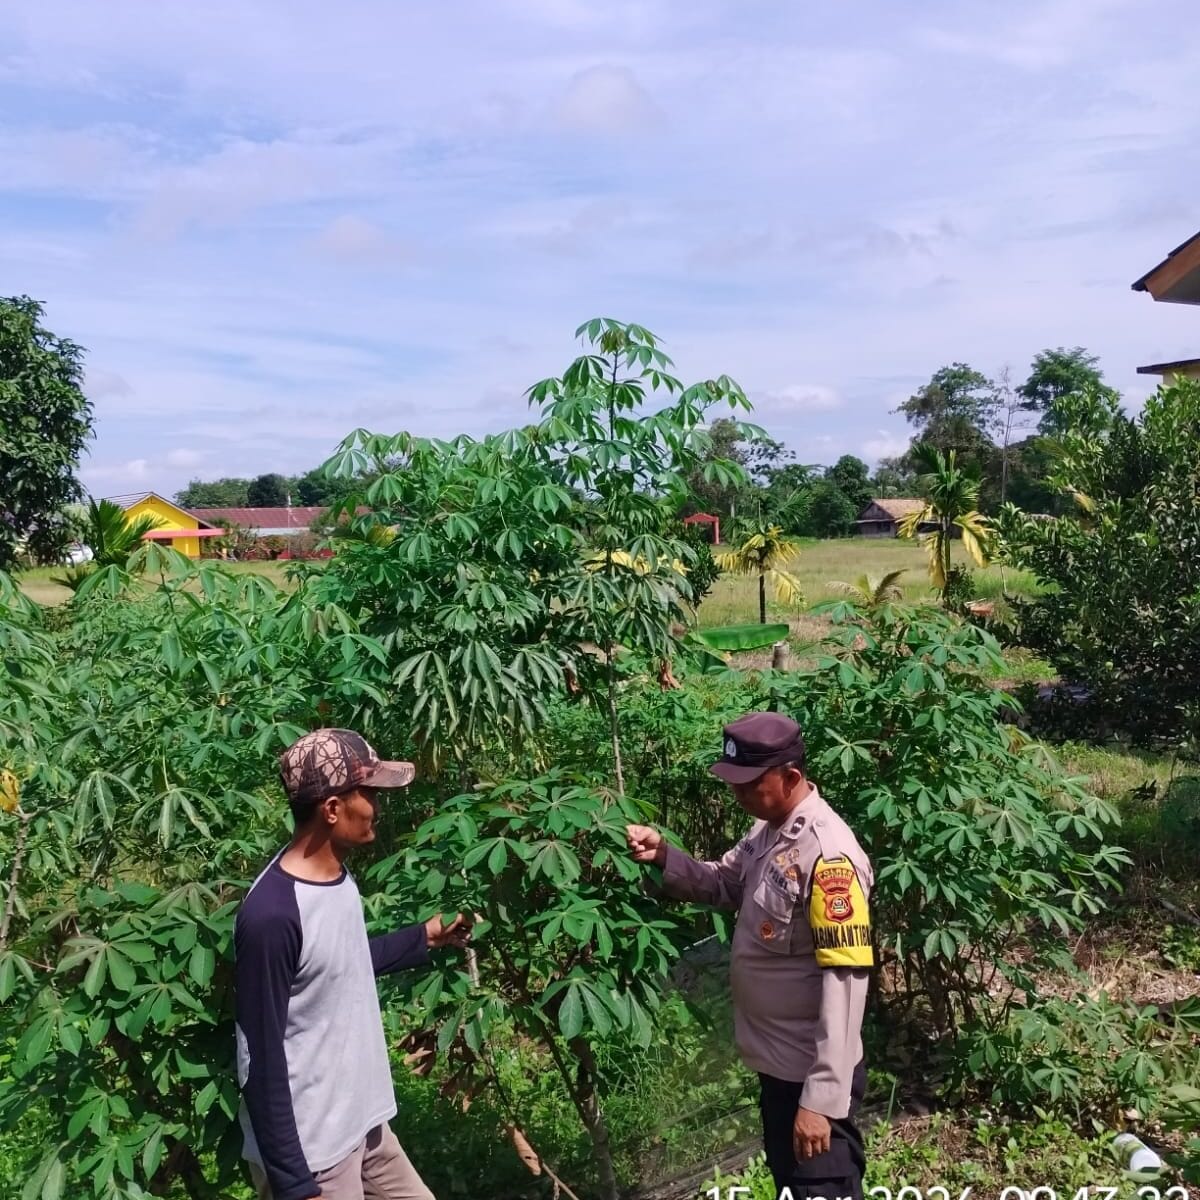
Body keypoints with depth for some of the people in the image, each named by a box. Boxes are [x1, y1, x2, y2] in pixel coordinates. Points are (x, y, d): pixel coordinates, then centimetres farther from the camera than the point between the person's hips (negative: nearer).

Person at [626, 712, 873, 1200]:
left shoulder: (829, 854, -26)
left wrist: (822, 1099, -26)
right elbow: (721, 885, 13)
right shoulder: (768, 830, 2)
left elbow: (844, 983, -27)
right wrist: (663, 854, -5)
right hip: (779, 1062, 9)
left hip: (812, 1075, -9)